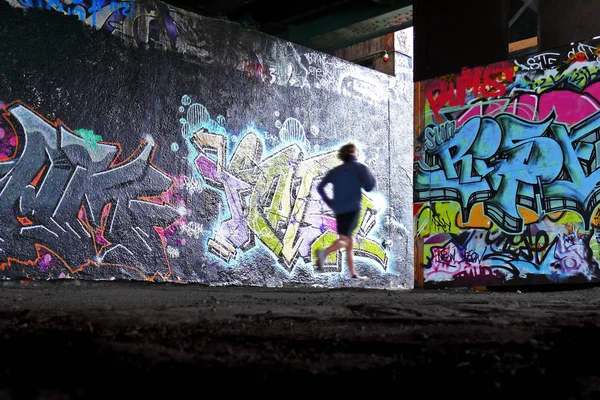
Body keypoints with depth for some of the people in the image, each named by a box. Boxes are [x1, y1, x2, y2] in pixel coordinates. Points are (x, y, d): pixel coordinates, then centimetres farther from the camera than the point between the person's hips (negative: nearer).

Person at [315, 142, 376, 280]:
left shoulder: (335, 171, 14)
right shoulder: (360, 167, 2)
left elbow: (320, 187, 8)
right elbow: (369, 187, -5)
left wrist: (329, 202, 14)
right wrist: (370, 175, 13)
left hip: (339, 210, 6)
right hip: (353, 209, -6)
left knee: (349, 243, 13)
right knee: (344, 240, -15)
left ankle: (353, 274, 13)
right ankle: (324, 252, -43)